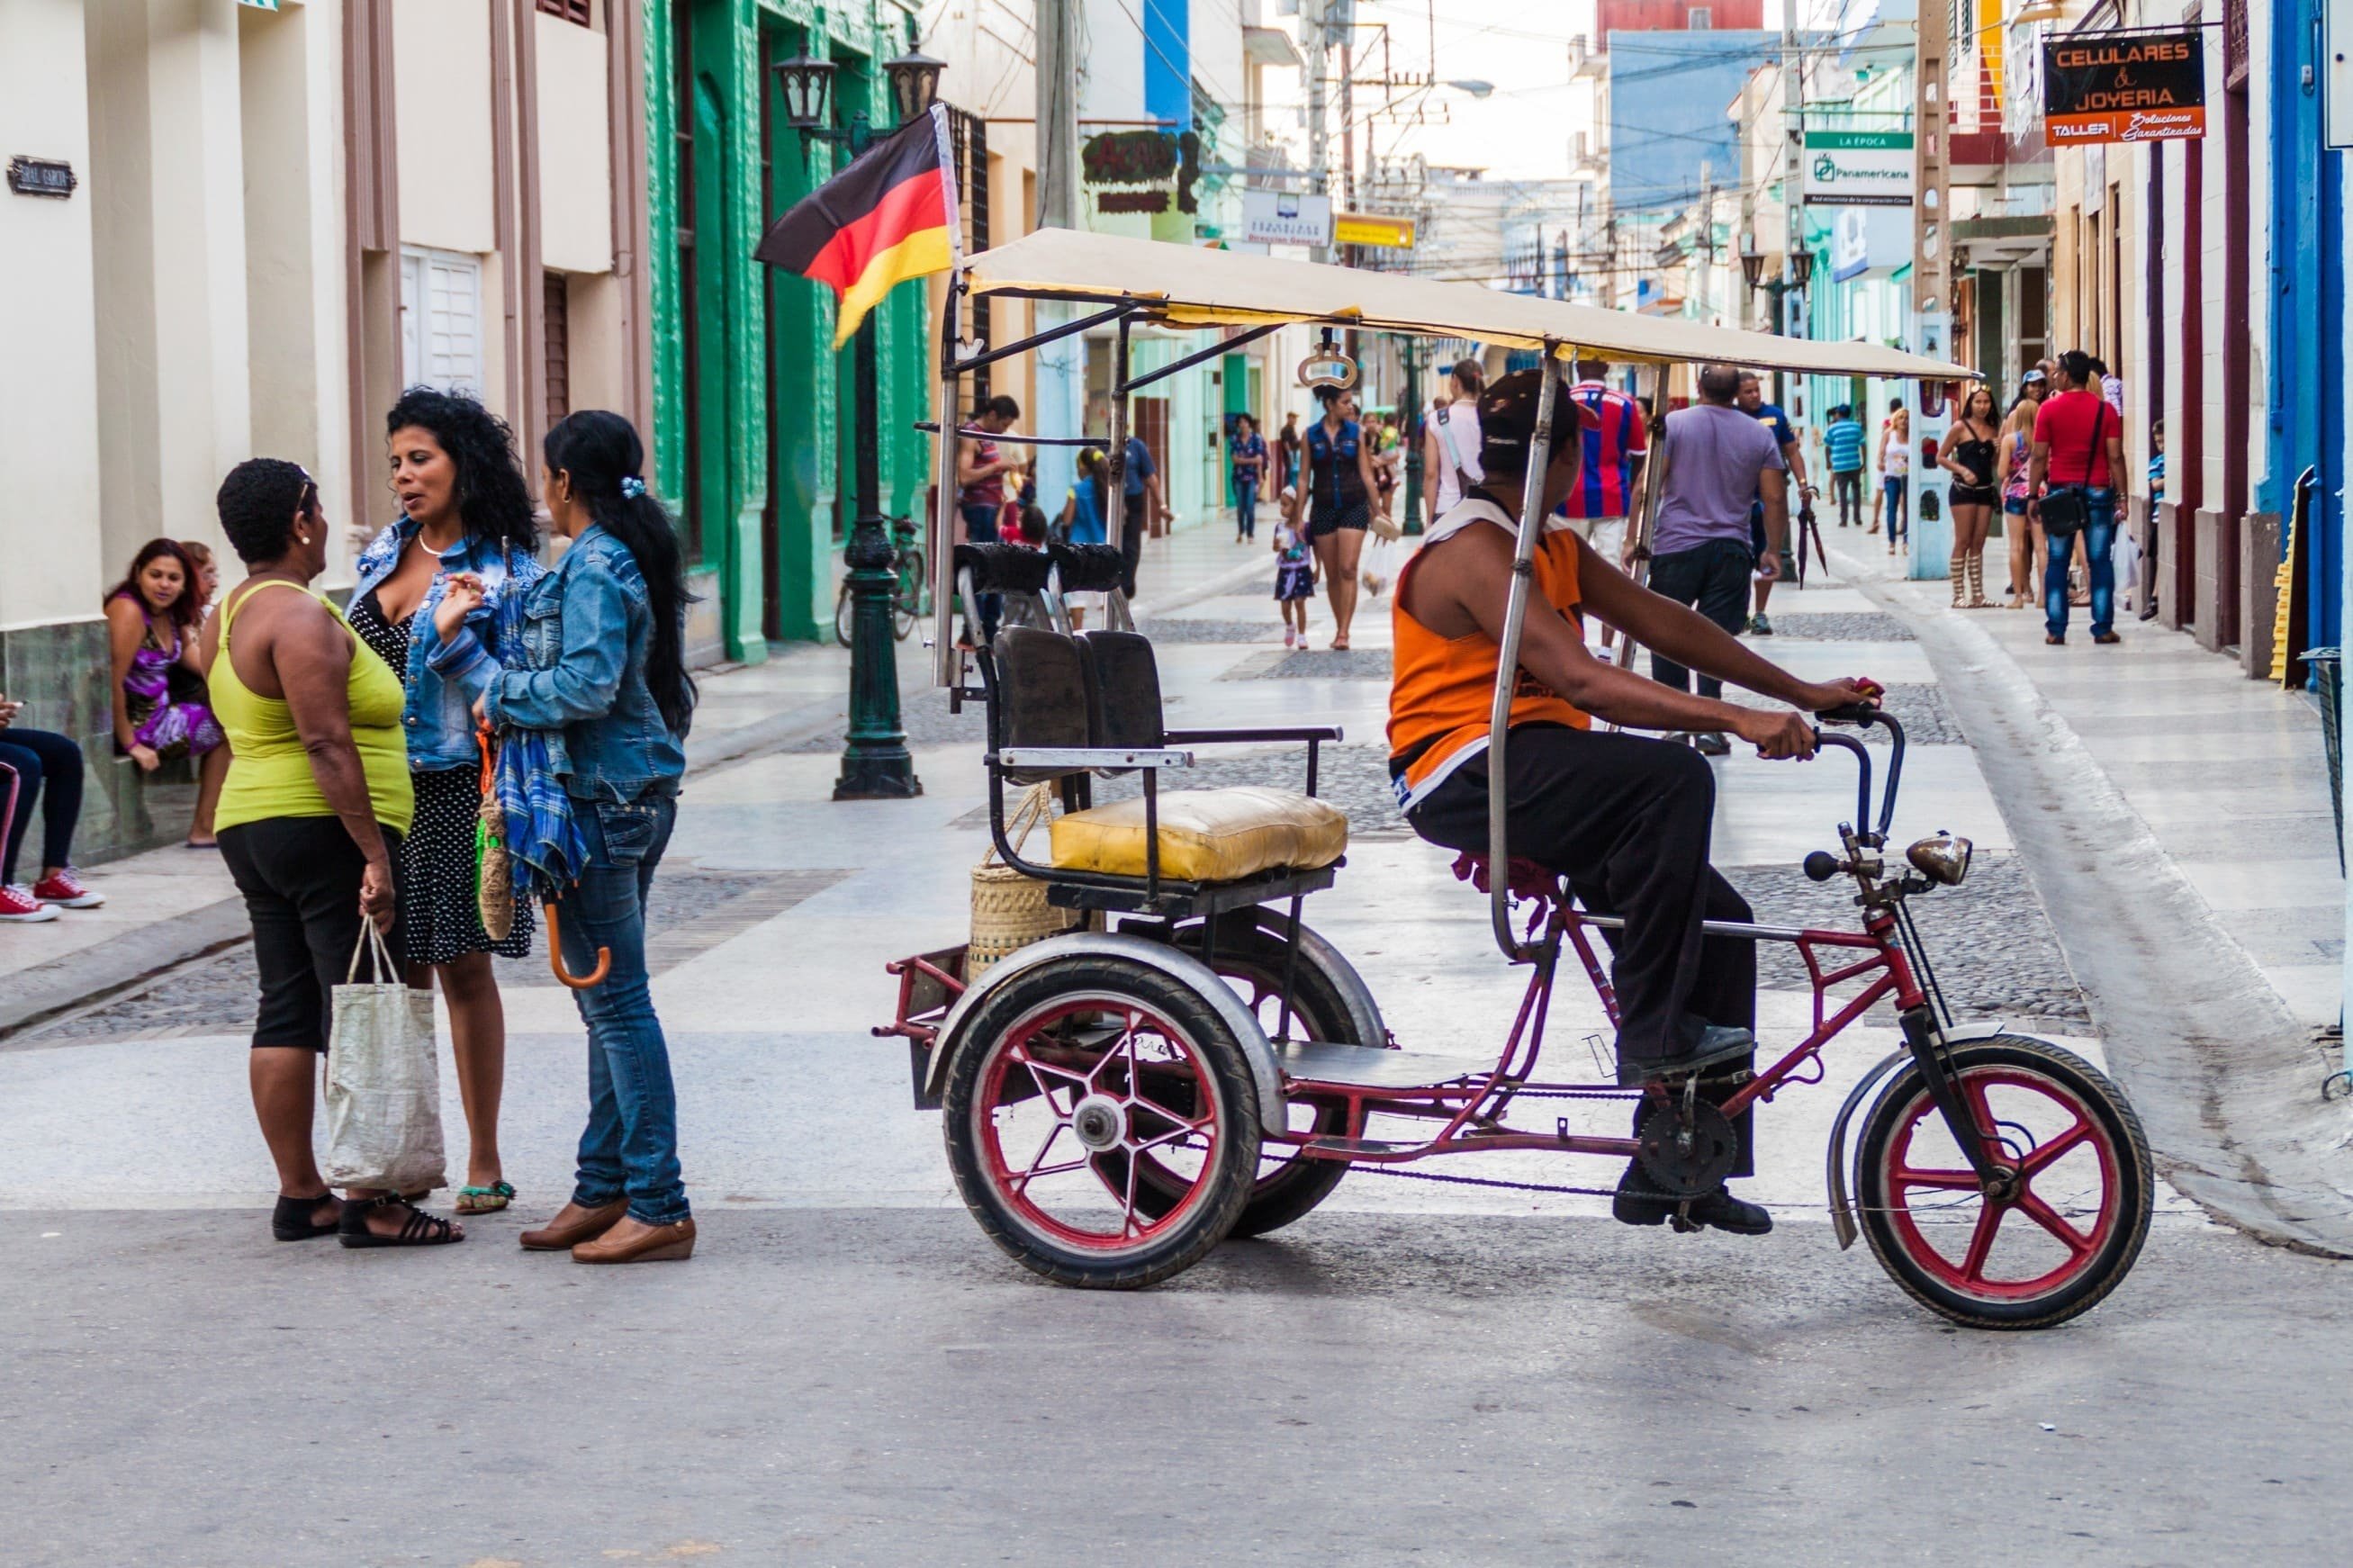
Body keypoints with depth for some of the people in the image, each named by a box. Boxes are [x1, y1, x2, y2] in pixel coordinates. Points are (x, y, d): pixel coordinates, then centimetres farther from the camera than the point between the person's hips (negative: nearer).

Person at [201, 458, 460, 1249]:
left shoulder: (229, 616, 15)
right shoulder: (303, 617, -15)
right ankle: (369, 1203, -6)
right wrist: (375, 855, -22)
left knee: (287, 1013, 9)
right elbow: (327, 743, -21)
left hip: (250, 828, 10)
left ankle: (299, 1196, 12)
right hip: (326, 830, -10)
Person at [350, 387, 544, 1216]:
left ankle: (484, 1161, 11)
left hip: (456, 786, -5)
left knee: (464, 969, 2)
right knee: (402, 971, 7)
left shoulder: (501, 570, -6)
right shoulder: (383, 555, 12)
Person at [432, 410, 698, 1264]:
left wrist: (500, 694, -9)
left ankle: (659, 1207, -6)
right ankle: (605, 1187, 22)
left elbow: (586, 686, -24)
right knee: (608, 1000, 15)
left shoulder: (595, 568, -14)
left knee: (616, 1001, -7)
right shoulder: (631, 558, 15)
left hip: (602, 802, -10)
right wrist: (461, 641, 17)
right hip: (635, 797, 10)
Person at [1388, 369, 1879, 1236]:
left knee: (1717, 919, 1)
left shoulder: (1554, 548, 16)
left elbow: (1662, 621, 13)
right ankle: (1653, 1035, -23)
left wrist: (1802, 693, 8)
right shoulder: (1475, 551, -17)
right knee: (1673, 780, -30)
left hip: (1531, 760, 10)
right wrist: (1737, 720, -33)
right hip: (1462, 776, -10)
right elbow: (1583, 680, -27)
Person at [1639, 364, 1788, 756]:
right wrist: (1773, 550, 14)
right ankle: (1708, 723, 0)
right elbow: (1775, 498, 3)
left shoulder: (1673, 424, -3)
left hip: (1675, 547, -2)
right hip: (1732, 549, 2)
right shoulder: (1760, 435, 4)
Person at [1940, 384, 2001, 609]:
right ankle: (1958, 596, -4)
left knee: (1978, 545, 7)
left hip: (1986, 489, 5)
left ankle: (1978, 594, 10)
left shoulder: (1992, 430, 12)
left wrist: (2000, 447, 1)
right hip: (1964, 489, -5)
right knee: (1963, 543, -5)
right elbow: (1941, 458, -2)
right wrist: (1962, 470, -15)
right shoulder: (1961, 427, -3)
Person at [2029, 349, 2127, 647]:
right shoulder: (2105, 410, 0)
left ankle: (2055, 630, 2)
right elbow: (2115, 456, -4)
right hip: (2098, 491, 1)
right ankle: (2103, 628, 2)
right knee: (2100, 561, 4)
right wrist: (2121, 495, 1)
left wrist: (2033, 494, 3)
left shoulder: (2049, 408, -2)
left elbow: (2039, 456, -3)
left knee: (2057, 562, 4)